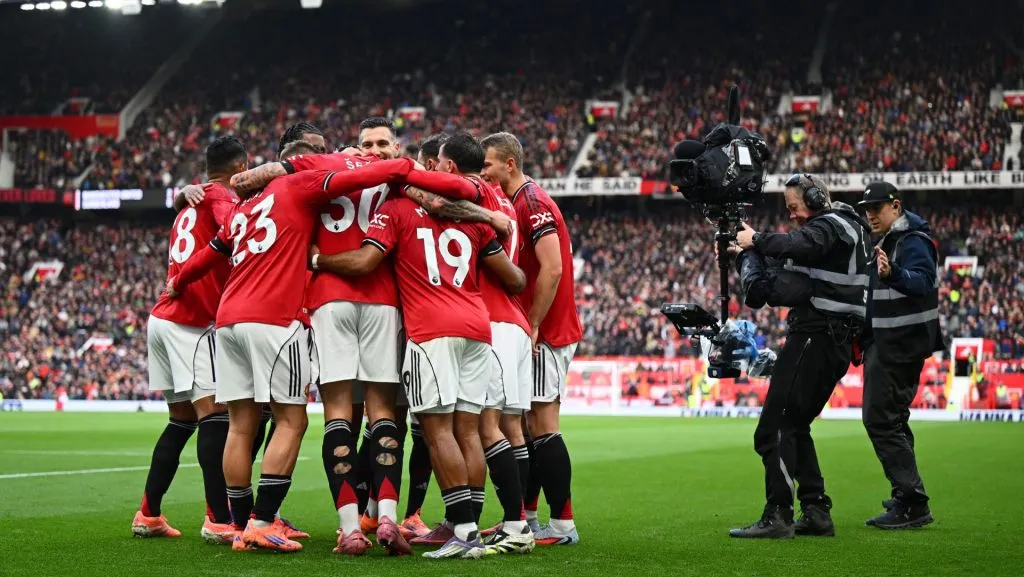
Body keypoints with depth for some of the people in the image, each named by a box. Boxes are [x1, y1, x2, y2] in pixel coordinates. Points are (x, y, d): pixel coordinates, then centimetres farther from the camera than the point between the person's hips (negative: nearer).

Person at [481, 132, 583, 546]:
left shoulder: (532, 202, -14)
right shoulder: (515, 204, 16)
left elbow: (552, 269, -21)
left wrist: (532, 326, -19)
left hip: (546, 333, -10)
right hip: (529, 332, 10)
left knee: (542, 426, -8)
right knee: (525, 426, 12)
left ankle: (562, 525, -5)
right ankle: (524, 519, 18)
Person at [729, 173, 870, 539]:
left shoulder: (829, 225, -7)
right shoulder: (843, 227, 24)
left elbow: (796, 246, -30)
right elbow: (790, 266, 23)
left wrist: (756, 240, -15)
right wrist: (748, 253, 10)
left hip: (816, 336, -11)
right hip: (836, 341, 11)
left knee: (774, 428, -13)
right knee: (794, 426, 17)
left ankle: (778, 517, -18)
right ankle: (817, 512, 13)